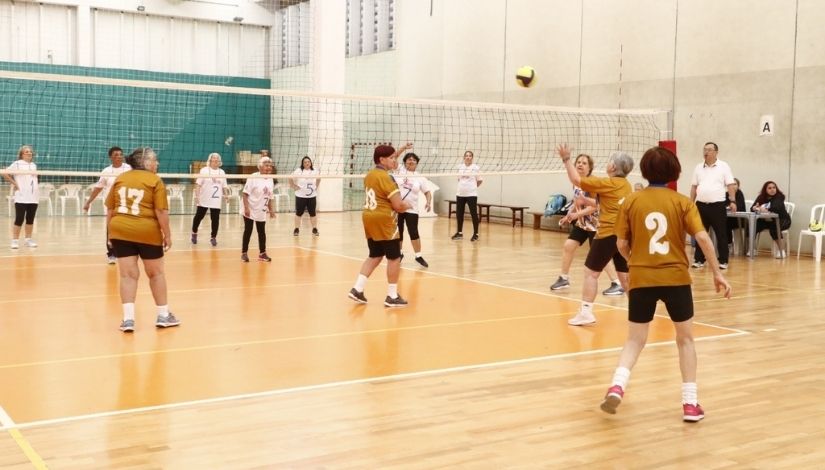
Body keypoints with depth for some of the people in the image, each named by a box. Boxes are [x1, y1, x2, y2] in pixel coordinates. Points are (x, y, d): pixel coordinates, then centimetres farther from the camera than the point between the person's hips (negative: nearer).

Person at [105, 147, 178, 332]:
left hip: (120, 232, 3)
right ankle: (163, 315, 21)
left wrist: (111, 233, 18)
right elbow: (161, 211, -11)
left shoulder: (120, 178, 8)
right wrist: (167, 234, -2)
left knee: (128, 274, 5)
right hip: (147, 233, -3)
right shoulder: (155, 181, -6)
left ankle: (128, 318, -4)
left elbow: (110, 209, 10)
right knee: (156, 273, 12)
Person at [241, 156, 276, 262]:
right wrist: (246, 207, -24)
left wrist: (271, 210, 12)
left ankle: (262, 253, 19)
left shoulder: (270, 180, 4)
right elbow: (245, 193, -17)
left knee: (262, 232, 9)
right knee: (248, 231, 2)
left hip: (262, 212, 5)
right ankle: (244, 253, 13)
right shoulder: (253, 177, -15)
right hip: (250, 211, -5)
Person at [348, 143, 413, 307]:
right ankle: (392, 296, 5)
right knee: (394, 258, 2)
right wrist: (406, 205, 3)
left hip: (369, 218, 9)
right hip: (384, 221, -9)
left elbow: (387, 163, 33)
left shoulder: (370, 174, 10)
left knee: (374, 256, 17)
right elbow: (398, 205, -19)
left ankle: (357, 289, 8)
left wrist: (401, 149, 35)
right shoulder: (386, 178, -16)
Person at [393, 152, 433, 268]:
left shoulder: (420, 178, 3)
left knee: (414, 233, -3)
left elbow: (427, 192, 7)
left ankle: (418, 256, 9)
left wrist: (428, 202, -12)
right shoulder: (399, 171, 0)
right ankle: (399, 253, 28)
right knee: (398, 232, 11)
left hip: (411, 209, 0)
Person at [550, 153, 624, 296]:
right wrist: (569, 216, 9)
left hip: (594, 223, -8)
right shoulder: (576, 183, 3)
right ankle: (564, 278, 21)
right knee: (568, 246, 6)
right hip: (581, 222, 8)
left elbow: (596, 205, -26)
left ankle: (617, 284, -3)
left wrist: (577, 214, -30)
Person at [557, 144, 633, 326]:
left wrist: (566, 159, -3)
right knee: (624, 274, 13)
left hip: (608, 235, -7)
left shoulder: (607, 183, -11)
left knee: (591, 272, 0)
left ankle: (586, 312, -2)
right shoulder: (626, 186, 11)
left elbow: (576, 180, -9)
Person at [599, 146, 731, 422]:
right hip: (676, 278, 0)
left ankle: (617, 386, -10)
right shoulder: (682, 202, 0)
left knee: (635, 340, 13)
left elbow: (621, 244, 2)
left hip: (641, 279, 1)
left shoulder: (631, 202, 2)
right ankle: (690, 403, 15)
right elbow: (702, 237, -9)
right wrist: (717, 272, -1)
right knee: (685, 339, 16)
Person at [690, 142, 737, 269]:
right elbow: (694, 187, 13)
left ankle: (723, 261, 7)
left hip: (718, 205, -3)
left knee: (721, 234, 1)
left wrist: (732, 201, -11)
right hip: (701, 205, 3)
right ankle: (699, 259, 14)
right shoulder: (698, 168, 11)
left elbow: (730, 185, -3)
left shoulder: (723, 166, 0)